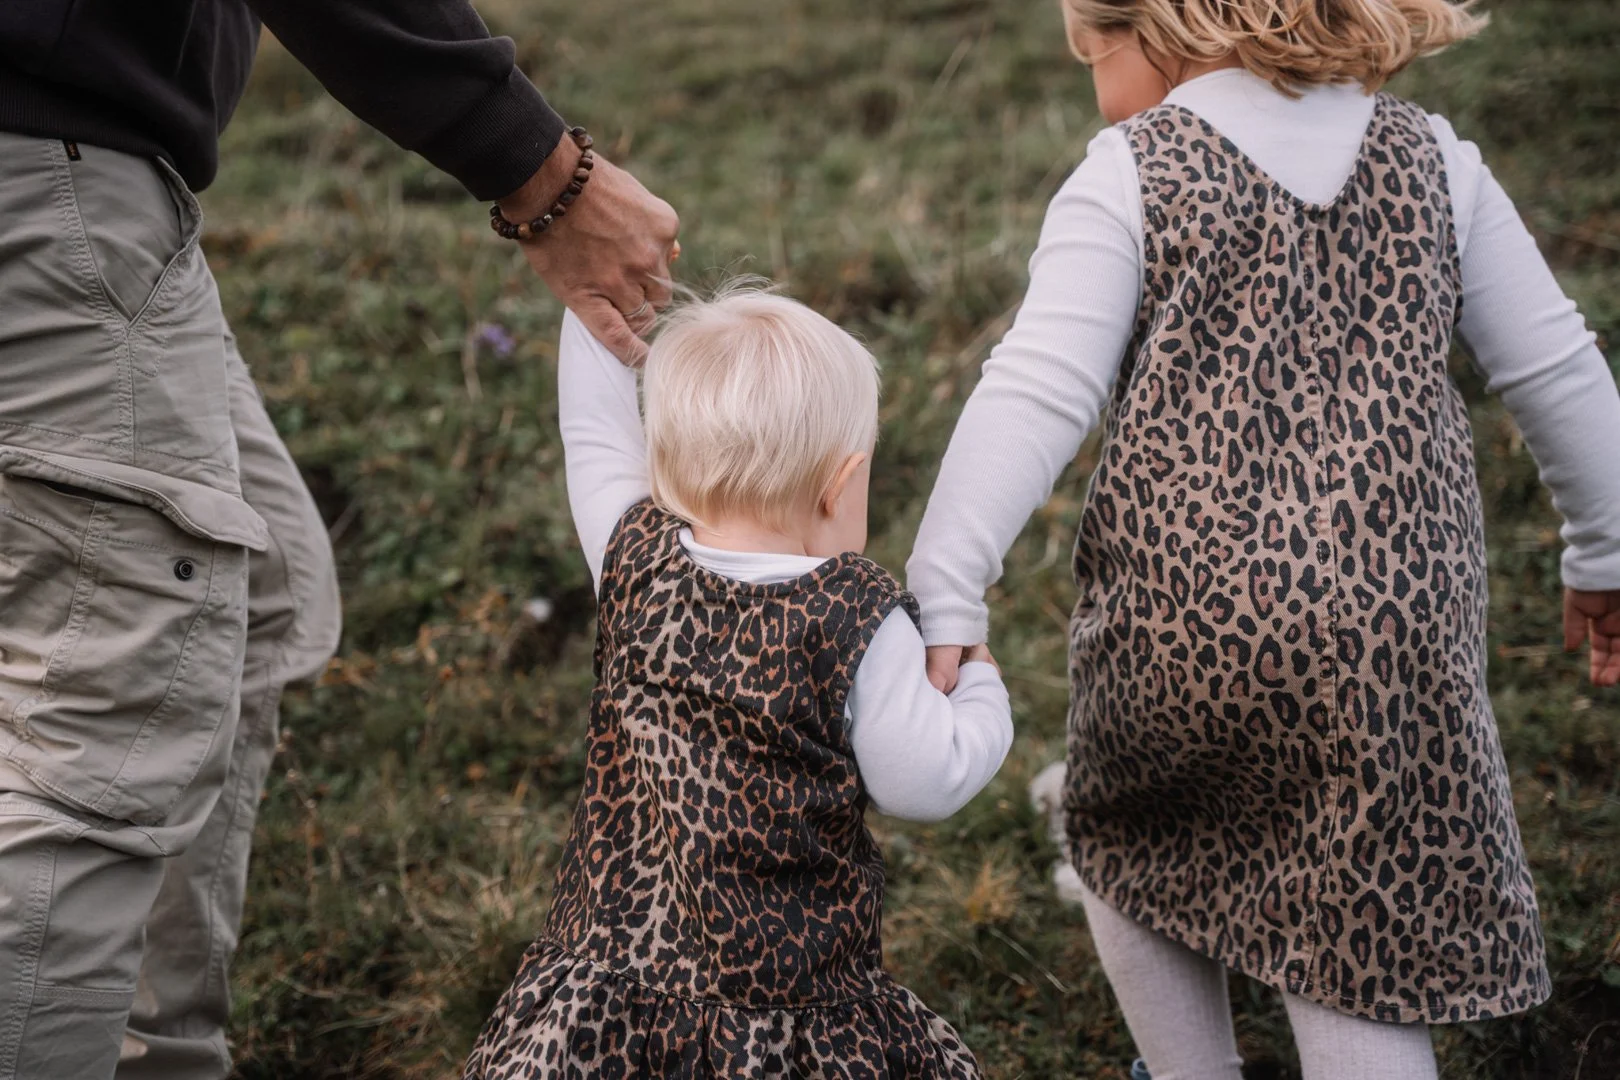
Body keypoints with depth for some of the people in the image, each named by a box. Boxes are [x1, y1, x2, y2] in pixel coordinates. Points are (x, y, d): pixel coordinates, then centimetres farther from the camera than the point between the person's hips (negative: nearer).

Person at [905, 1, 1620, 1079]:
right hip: (1394, 618, 3)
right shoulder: (1430, 158, 9)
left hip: (1179, 607, -2)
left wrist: (944, 595, -14)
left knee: (1128, 849, 27)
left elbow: (1038, 393, -13)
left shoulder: (1133, 172, -2)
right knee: (1359, 958, 10)